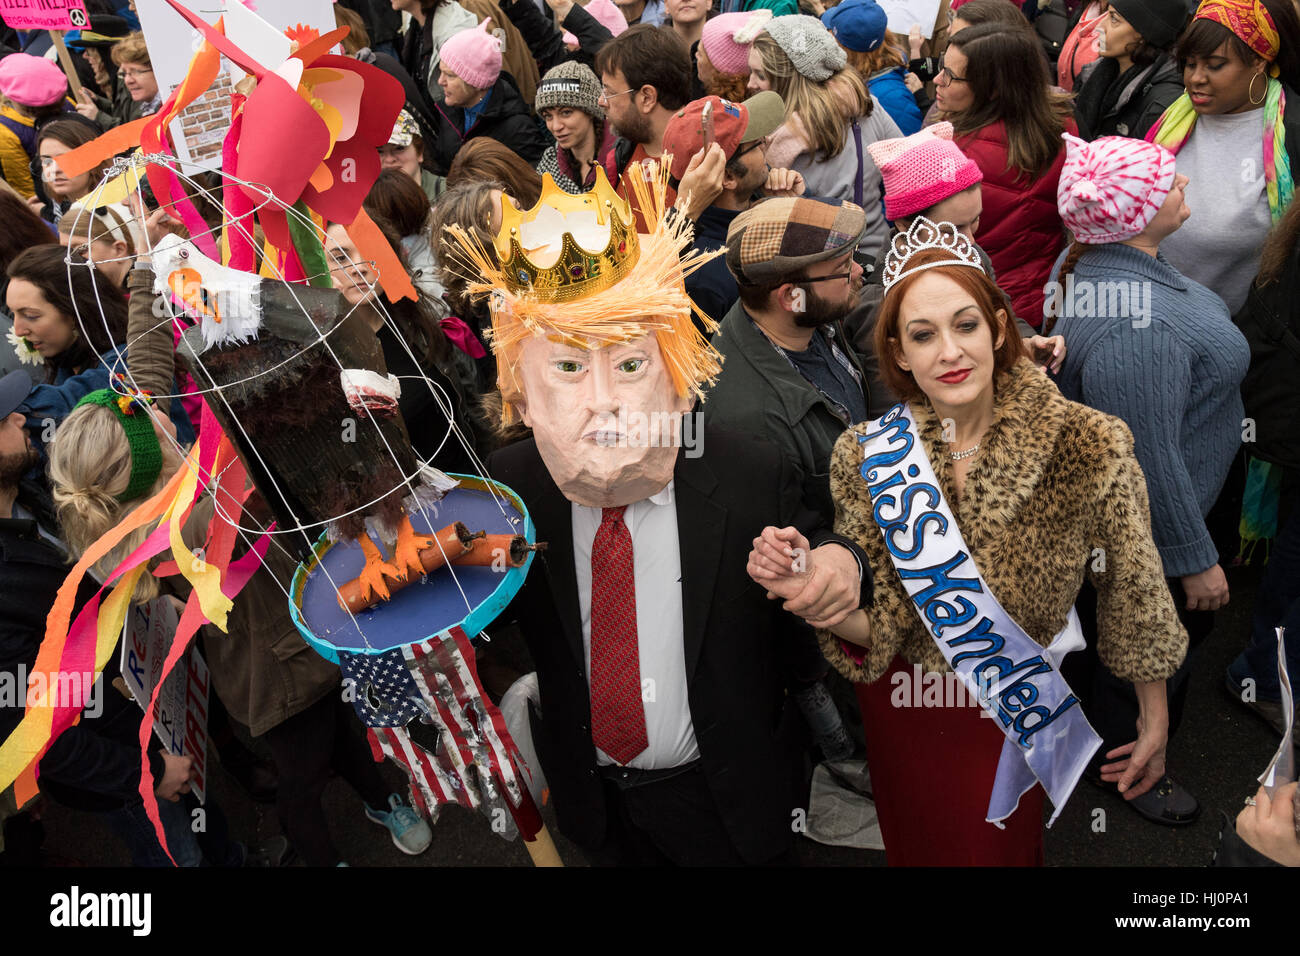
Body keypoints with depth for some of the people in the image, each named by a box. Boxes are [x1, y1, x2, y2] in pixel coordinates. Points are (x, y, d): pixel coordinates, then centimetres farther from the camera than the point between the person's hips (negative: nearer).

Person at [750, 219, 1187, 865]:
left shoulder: (1088, 446, -22)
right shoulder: (866, 456, -18)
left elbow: (1134, 593, -9)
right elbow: (879, 627, -16)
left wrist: (1155, 722, -1)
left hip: (1017, 716, -1)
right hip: (902, 714, 1)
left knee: (1006, 851, 23)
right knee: (912, 848, 27)